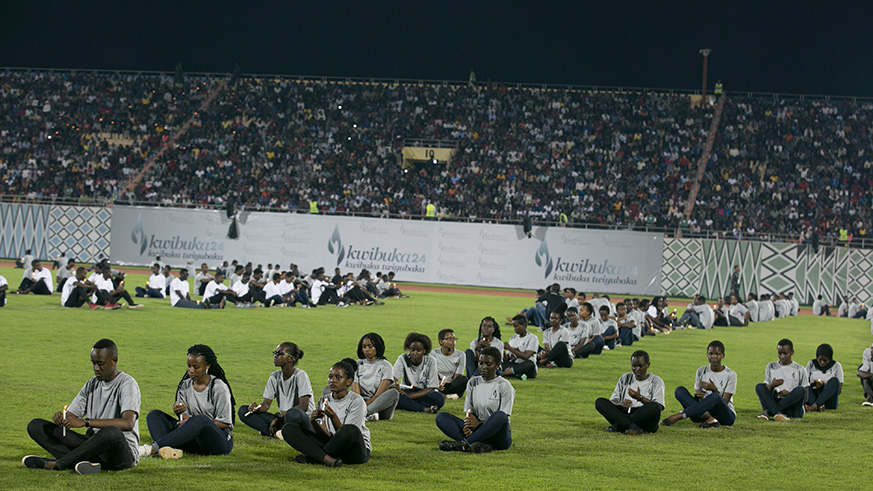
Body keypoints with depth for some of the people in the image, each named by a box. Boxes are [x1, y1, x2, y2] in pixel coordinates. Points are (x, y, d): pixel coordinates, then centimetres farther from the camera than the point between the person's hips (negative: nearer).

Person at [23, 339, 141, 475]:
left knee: (112, 432, -44)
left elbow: (128, 423, -25)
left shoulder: (127, 384, -7)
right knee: (35, 426, -4)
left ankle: (57, 464, -27)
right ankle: (84, 463, -29)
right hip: (92, 444, 7)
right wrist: (61, 417, -13)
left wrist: (85, 422, -30)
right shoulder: (92, 385, 15)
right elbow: (71, 415, 13)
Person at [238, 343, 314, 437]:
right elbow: (266, 404, 4)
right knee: (243, 411, -10)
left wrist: (279, 416, -23)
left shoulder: (300, 375, -11)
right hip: (282, 419, 7)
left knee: (295, 413, -45)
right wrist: (256, 407, -21)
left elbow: (303, 406, -19)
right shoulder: (274, 377, 7)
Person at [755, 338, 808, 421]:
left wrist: (789, 394, -12)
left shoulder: (799, 369, 11)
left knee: (800, 390, -32)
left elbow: (805, 398, 6)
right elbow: (766, 392, 12)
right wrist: (771, 386, -11)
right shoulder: (771, 367, 18)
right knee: (759, 387, -23)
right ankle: (778, 413, -47)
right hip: (773, 402, 2)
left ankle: (768, 412, -37)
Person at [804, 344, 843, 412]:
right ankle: (817, 406, -56)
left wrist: (825, 385, -15)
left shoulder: (836, 366, 6)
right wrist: (813, 384, -18)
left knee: (834, 381, -29)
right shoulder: (811, 364, 10)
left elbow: (839, 390, 0)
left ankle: (815, 405, -50)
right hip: (813, 397, 1)